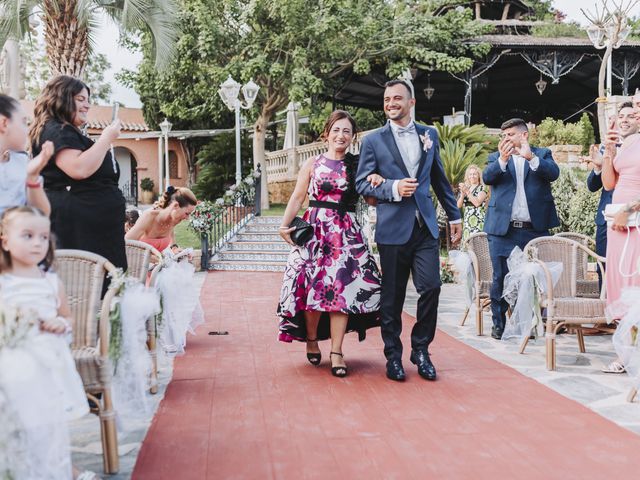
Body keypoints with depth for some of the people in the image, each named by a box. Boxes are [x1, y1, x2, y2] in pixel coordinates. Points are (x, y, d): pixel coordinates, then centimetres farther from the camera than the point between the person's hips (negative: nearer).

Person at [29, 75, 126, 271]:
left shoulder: (69, 133, 25)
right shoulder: (55, 132, -7)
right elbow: (79, 169, -24)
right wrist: (106, 139, -13)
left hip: (92, 223, 10)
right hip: (74, 223, -10)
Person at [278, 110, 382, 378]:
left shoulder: (357, 166, 12)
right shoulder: (313, 164, 9)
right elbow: (297, 198, 4)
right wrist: (284, 225, -8)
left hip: (346, 234, 1)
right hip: (315, 230, -1)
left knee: (343, 289, -7)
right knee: (313, 286, -4)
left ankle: (336, 351, -2)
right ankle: (311, 340, 18)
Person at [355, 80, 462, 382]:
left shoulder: (429, 135, 11)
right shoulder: (373, 140, 2)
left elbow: (440, 179, 18)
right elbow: (362, 183, -1)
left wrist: (454, 215, 20)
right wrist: (394, 188, -16)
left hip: (426, 227, 2)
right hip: (393, 229, -2)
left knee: (431, 287, -6)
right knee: (392, 297, 4)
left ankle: (421, 350, 13)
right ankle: (393, 356, 18)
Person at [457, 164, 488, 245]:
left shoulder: (482, 188, 1)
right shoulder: (466, 188, 17)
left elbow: (477, 203, -15)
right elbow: (459, 205, 10)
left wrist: (467, 192, -11)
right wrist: (462, 194, -4)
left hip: (478, 220, -5)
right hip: (466, 221, 5)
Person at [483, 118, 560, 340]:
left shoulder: (542, 154, 11)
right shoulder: (496, 157, 12)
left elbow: (553, 172, -9)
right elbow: (487, 177, -7)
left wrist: (531, 158, -23)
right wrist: (502, 159, -24)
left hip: (535, 228, 0)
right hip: (503, 230, 0)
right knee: (500, 278, 2)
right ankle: (498, 324, 13)